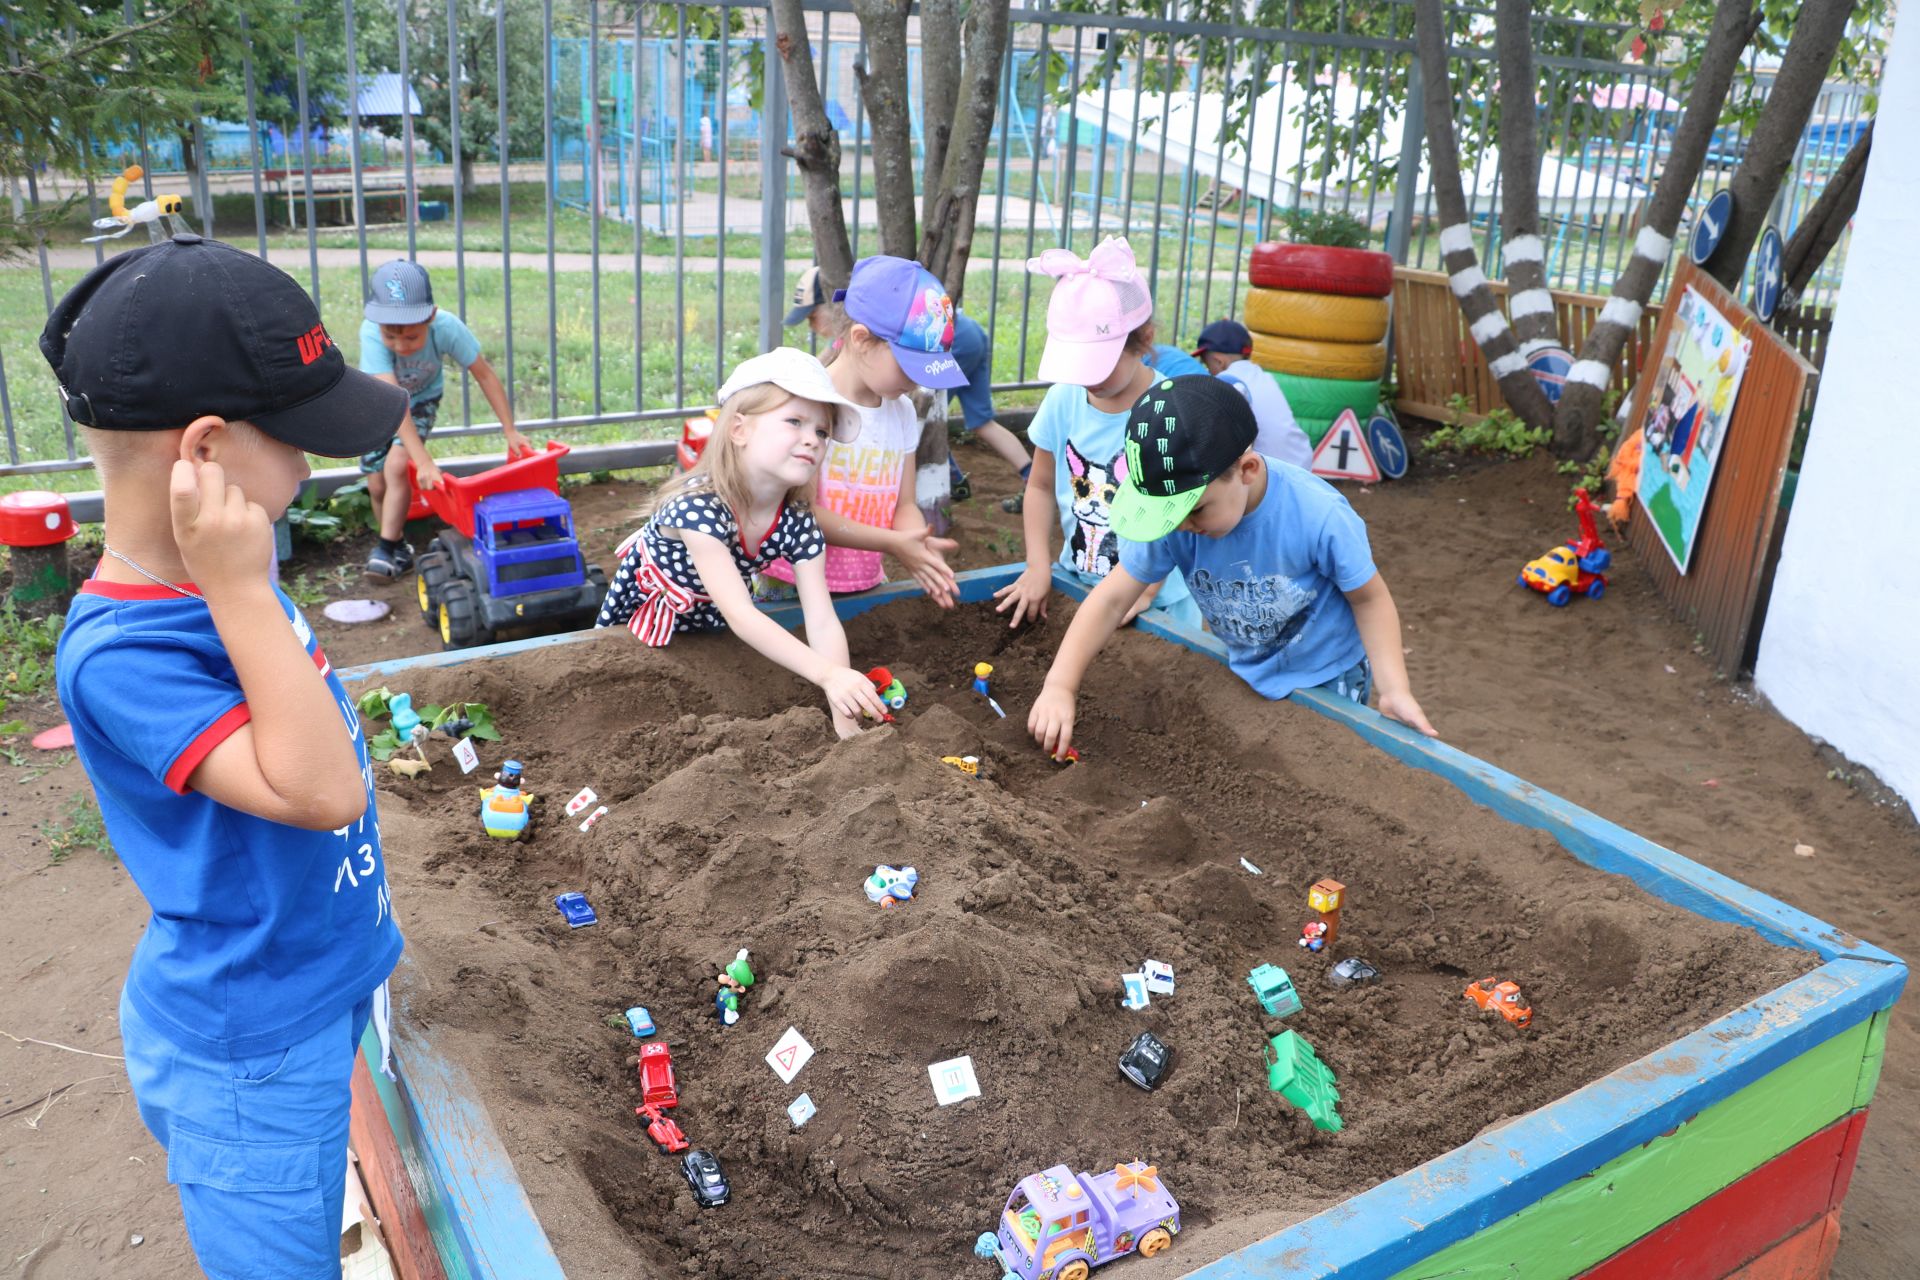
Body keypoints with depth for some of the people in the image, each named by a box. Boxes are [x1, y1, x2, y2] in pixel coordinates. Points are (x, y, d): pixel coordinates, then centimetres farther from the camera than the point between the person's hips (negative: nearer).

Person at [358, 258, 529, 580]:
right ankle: (398, 542, 23)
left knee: (397, 466, -21)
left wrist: (511, 431, -21)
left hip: (422, 399, 0)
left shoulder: (446, 327, -36)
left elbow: (485, 375, -22)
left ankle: (388, 548, -8)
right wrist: (423, 461, -50)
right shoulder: (371, 332, -39)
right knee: (377, 482, -2)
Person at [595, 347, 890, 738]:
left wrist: (845, 714, -39)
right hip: (646, 612, -4)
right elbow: (740, 615, -47)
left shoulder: (799, 523, -23)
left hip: (712, 623, 5)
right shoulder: (699, 505, -40)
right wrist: (829, 674, -57)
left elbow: (823, 622, -27)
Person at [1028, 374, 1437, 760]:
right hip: (1246, 674, 4)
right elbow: (1112, 598, -18)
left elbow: (1369, 597, -16)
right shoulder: (1175, 514, -26)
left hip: (1328, 678, -3)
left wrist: (1394, 690, -24)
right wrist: (1059, 685, -26)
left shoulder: (1319, 516, -34)